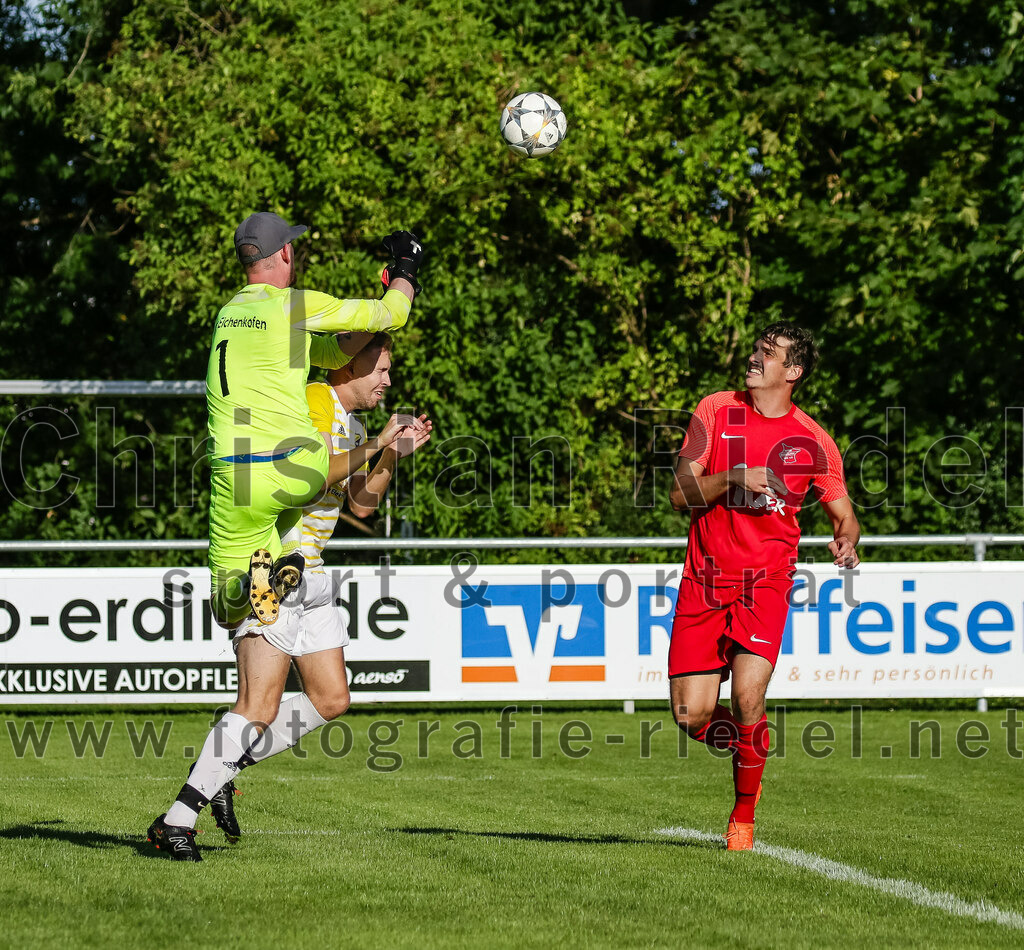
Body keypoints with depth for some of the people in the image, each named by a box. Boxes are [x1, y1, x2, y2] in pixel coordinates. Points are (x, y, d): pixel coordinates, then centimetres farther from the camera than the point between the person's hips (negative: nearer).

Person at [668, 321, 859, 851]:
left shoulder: (812, 442, 2)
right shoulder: (715, 412, 3)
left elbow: (843, 514, 12)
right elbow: (680, 495, 0)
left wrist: (846, 542, -12)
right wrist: (731, 478, -18)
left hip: (766, 584, -2)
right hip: (704, 582, 2)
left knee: (747, 698, -20)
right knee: (692, 717, -6)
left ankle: (744, 816, 2)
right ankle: (747, 749, 29)